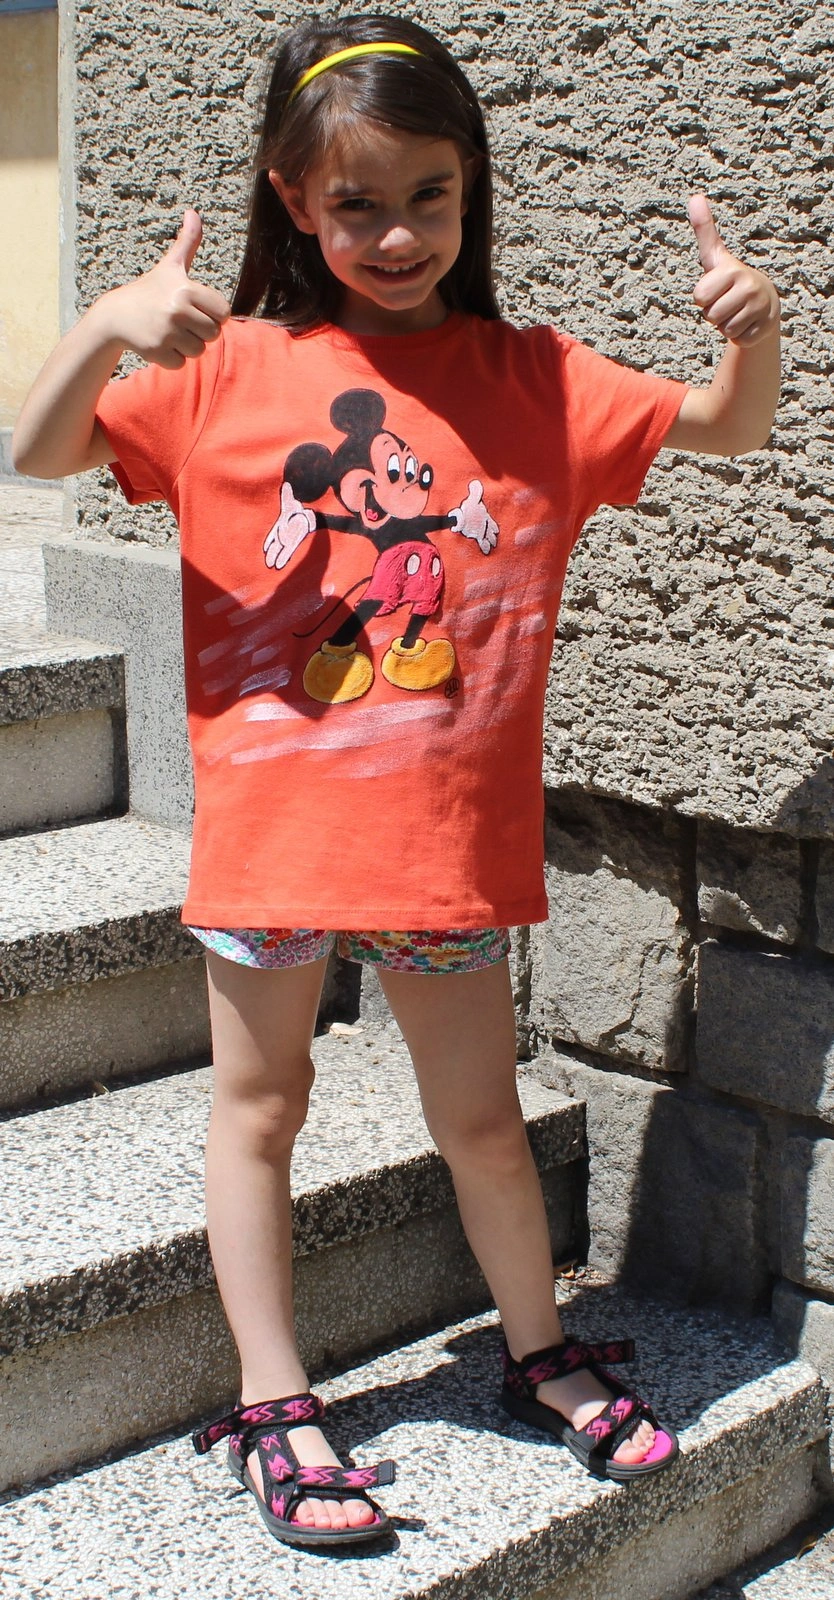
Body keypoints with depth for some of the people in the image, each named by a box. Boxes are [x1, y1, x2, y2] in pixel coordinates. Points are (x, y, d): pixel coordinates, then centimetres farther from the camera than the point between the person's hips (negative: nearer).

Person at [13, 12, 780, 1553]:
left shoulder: (529, 379, 3)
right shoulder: (231, 370, -2)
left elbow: (725, 430, 9)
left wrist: (751, 329, -12)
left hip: (451, 831, 1)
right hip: (270, 819, -1)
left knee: (481, 1113, 14)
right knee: (257, 1109, 11)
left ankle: (540, 1352, 36)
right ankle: (272, 1405, 26)